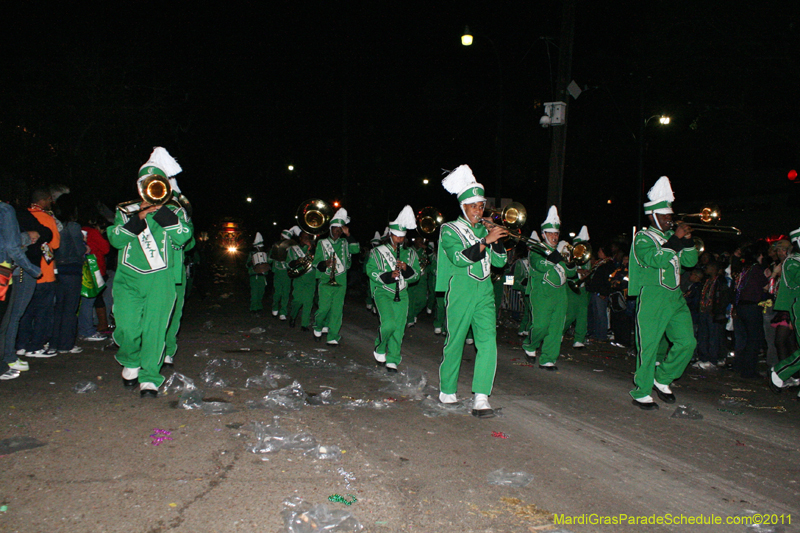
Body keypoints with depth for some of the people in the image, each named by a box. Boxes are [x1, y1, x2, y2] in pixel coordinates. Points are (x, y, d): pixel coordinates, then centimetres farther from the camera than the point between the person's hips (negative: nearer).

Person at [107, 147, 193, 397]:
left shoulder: (175, 212, 13)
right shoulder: (126, 211, 16)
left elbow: (183, 237, -7)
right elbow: (115, 239, 0)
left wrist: (160, 209, -11)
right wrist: (139, 218, -12)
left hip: (161, 279, -1)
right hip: (129, 277, 1)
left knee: (155, 328, -9)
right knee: (128, 328, -7)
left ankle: (149, 378, 2)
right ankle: (130, 363, 23)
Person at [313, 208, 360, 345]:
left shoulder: (345, 243, 12)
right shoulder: (322, 243, 9)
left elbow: (356, 249, -7)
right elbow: (316, 262, 5)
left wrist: (348, 235, -10)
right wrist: (325, 263, -15)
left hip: (341, 281, 2)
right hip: (325, 281, -1)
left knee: (337, 309, 0)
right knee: (324, 307, -6)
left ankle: (333, 337, 8)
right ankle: (318, 327, 23)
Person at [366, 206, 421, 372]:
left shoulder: (410, 254, 12)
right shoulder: (378, 252, 2)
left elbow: (416, 275, 10)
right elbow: (371, 271, -5)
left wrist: (406, 269, -11)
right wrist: (388, 276, -20)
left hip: (402, 294, 4)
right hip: (383, 292, -4)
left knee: (399, 328, -1)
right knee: (389, 324, -21)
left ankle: (392, 360, 11)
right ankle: (379, 349, 7)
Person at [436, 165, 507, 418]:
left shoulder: (484, 230, 16)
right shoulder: (450, 230, 0)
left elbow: (499, 261, 12)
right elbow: (459, 258, -17)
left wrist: (497, 240, -4)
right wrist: (486, 240, -22)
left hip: (484, 292, 4)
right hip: (460, 291, -4)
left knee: (488, 341, -10)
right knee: (455, 342, 4)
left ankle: (481, 399, -12)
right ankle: (447, 391, 24)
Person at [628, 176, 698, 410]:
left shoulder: (671, 237, 19)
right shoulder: (643, 237, -2)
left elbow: (690, 262, 14)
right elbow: (655, 260, -19)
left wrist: (688, 240, -1)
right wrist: (676, 239, -20)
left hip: (676, 298, 7)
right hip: (652, 299, -7)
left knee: (687, 342, 1)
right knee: (649, 347, -4)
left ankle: (663, 379, 20)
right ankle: (641, 393, 8)